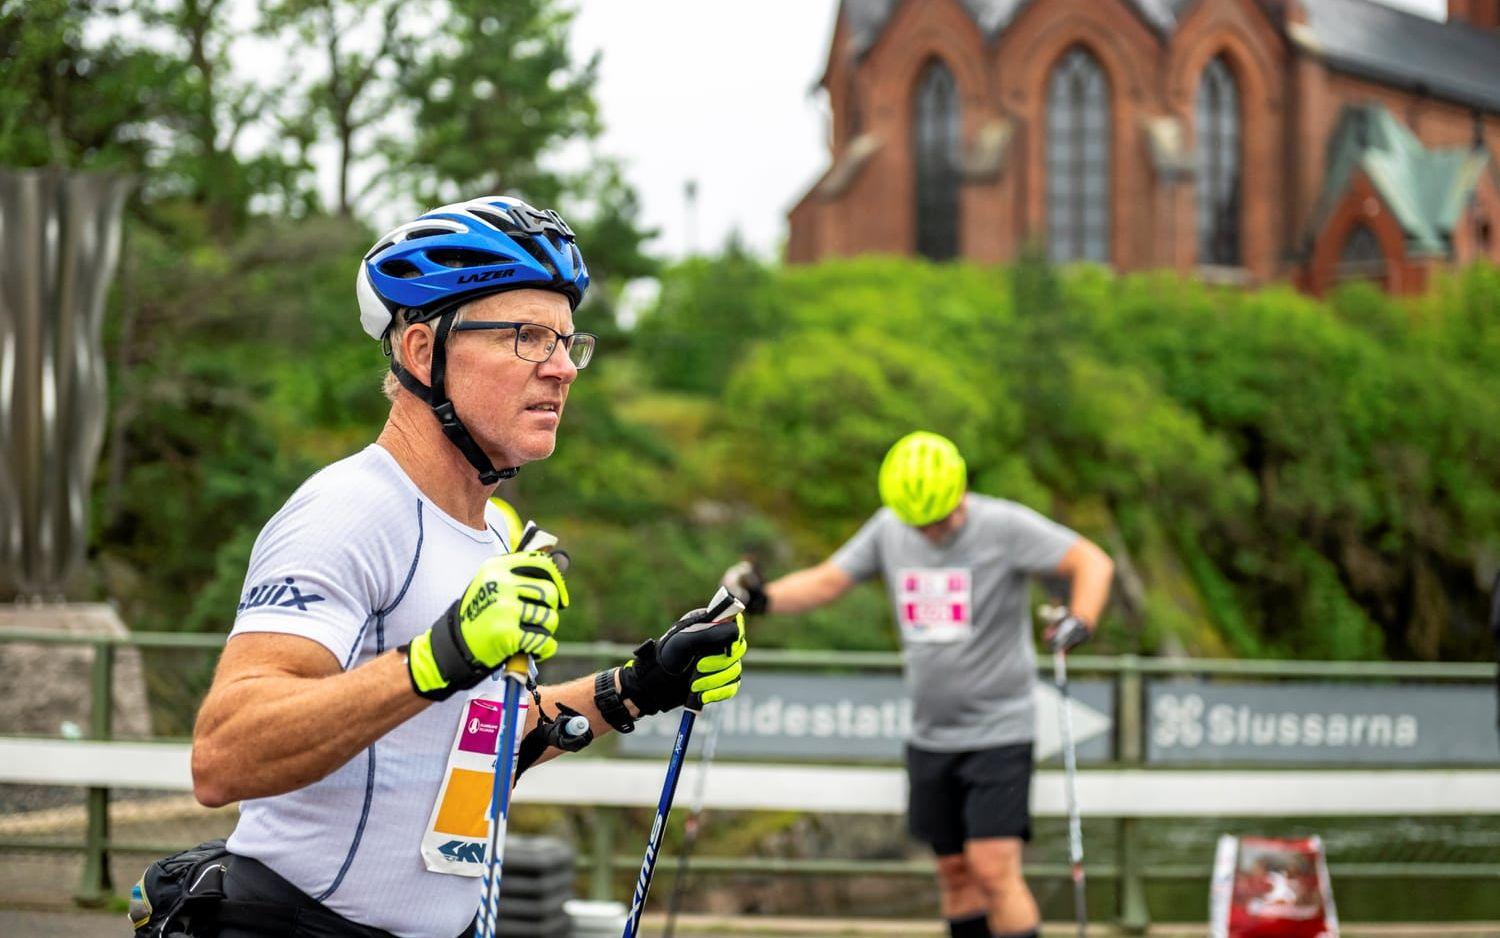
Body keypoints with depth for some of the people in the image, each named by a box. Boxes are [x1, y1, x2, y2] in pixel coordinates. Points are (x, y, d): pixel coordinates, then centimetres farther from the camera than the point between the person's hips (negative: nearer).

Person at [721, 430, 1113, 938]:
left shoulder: (1005, 526, -12)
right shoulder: (888, 530, 2)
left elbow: (1093, 562, -15)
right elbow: (826, 581, 6)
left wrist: (1079, 623, -32)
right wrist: (764, 598, -11)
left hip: (999, 730, -5)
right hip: (931, 733, 5)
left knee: (994, 870, -13)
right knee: (954, 870, 10)